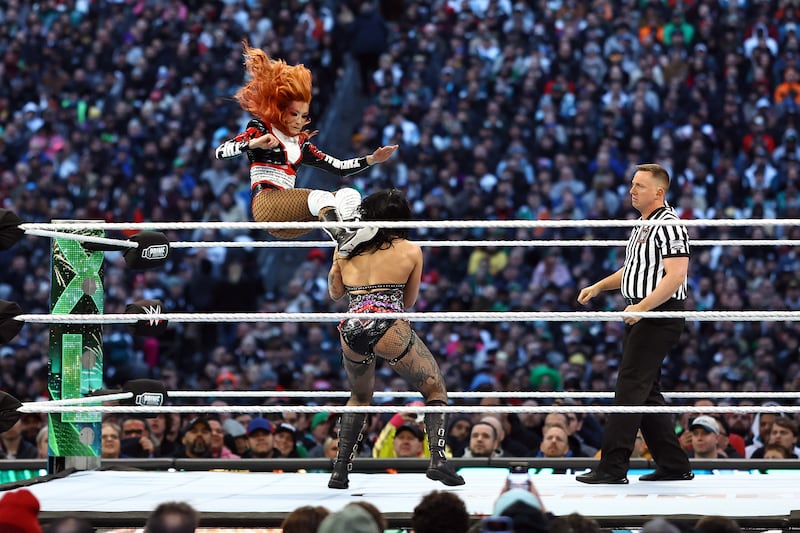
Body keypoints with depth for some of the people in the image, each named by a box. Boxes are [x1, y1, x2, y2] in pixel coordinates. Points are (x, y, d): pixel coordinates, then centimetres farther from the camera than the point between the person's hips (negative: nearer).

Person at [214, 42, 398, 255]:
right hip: (265, 203, -7)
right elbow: (220, 152, -6)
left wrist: (372, 159, 9)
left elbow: (339, 167, 23)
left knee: (350, 195, -16)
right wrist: (255, 143, -21)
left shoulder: (301, 144, 25)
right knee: (321, 197, -32)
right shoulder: (261, 128, 8)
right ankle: (345, 240, -61)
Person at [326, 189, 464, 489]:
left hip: (351, 330, 4)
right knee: (435, 390, 11)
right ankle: (438, 458, -10)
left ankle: (340, 471, 21)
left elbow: (335, 293, 28)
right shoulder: (410, 251, 10)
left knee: (360, 397, 28)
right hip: (389, 327, -4)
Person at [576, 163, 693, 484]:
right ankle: (674, 465, 17)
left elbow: (675, 276, -23)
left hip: (659, 315, -10)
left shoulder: (668, 225, -14)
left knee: (630, 388, -12)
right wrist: (598, 287, 22)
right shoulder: (643, 225, 18)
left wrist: (642, 307, -27)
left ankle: (613, 467, -12)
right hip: (641, 316, 10)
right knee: (647, 392, 11)